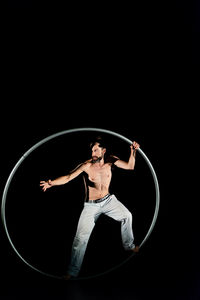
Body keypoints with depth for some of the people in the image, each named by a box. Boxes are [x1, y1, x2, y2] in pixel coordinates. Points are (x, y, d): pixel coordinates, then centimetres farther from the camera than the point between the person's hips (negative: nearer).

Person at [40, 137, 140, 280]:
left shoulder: (111, 160, -9)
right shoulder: (86, 165, -21)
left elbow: (130, 166, -8)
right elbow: (68, 177, -29)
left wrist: (133, 152, -25)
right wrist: (52, 183, -45)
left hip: (108, 200, 4)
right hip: (91, 205, -4)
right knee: (81, 237, -8)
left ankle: (129, 245, 34)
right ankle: (73, 271, 5)